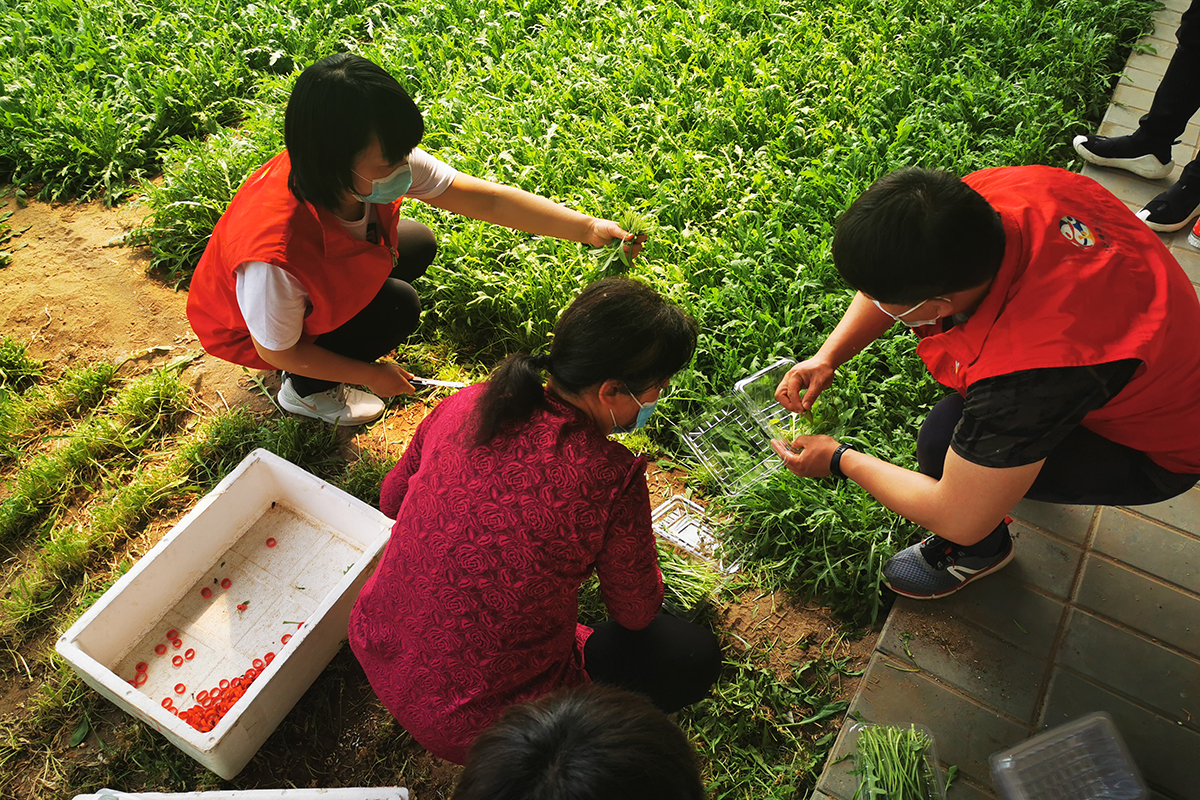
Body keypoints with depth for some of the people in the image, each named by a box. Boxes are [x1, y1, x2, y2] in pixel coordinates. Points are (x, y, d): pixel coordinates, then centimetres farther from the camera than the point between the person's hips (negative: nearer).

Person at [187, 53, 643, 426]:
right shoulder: (275, 257, -45)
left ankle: (332, 335, 15)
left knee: (418, 245, 0)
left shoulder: (381, 162, -29)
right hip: (246, 332, -6)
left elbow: (485, 198, -22)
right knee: (398, 307, -22)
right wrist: (370, 374, -15)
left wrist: (588, 228, -25)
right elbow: (277, 352, -26)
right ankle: (305, 392, 5)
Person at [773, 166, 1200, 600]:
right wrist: (827, 357, -11)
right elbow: (892, 272, -3)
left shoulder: (1028, 372, -43)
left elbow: (959, 521, -29)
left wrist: (840, 460, -16)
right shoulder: (983, 194, -25)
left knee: (942, 440, -27)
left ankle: (984, 550, 10)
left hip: (1160, 450, -7)